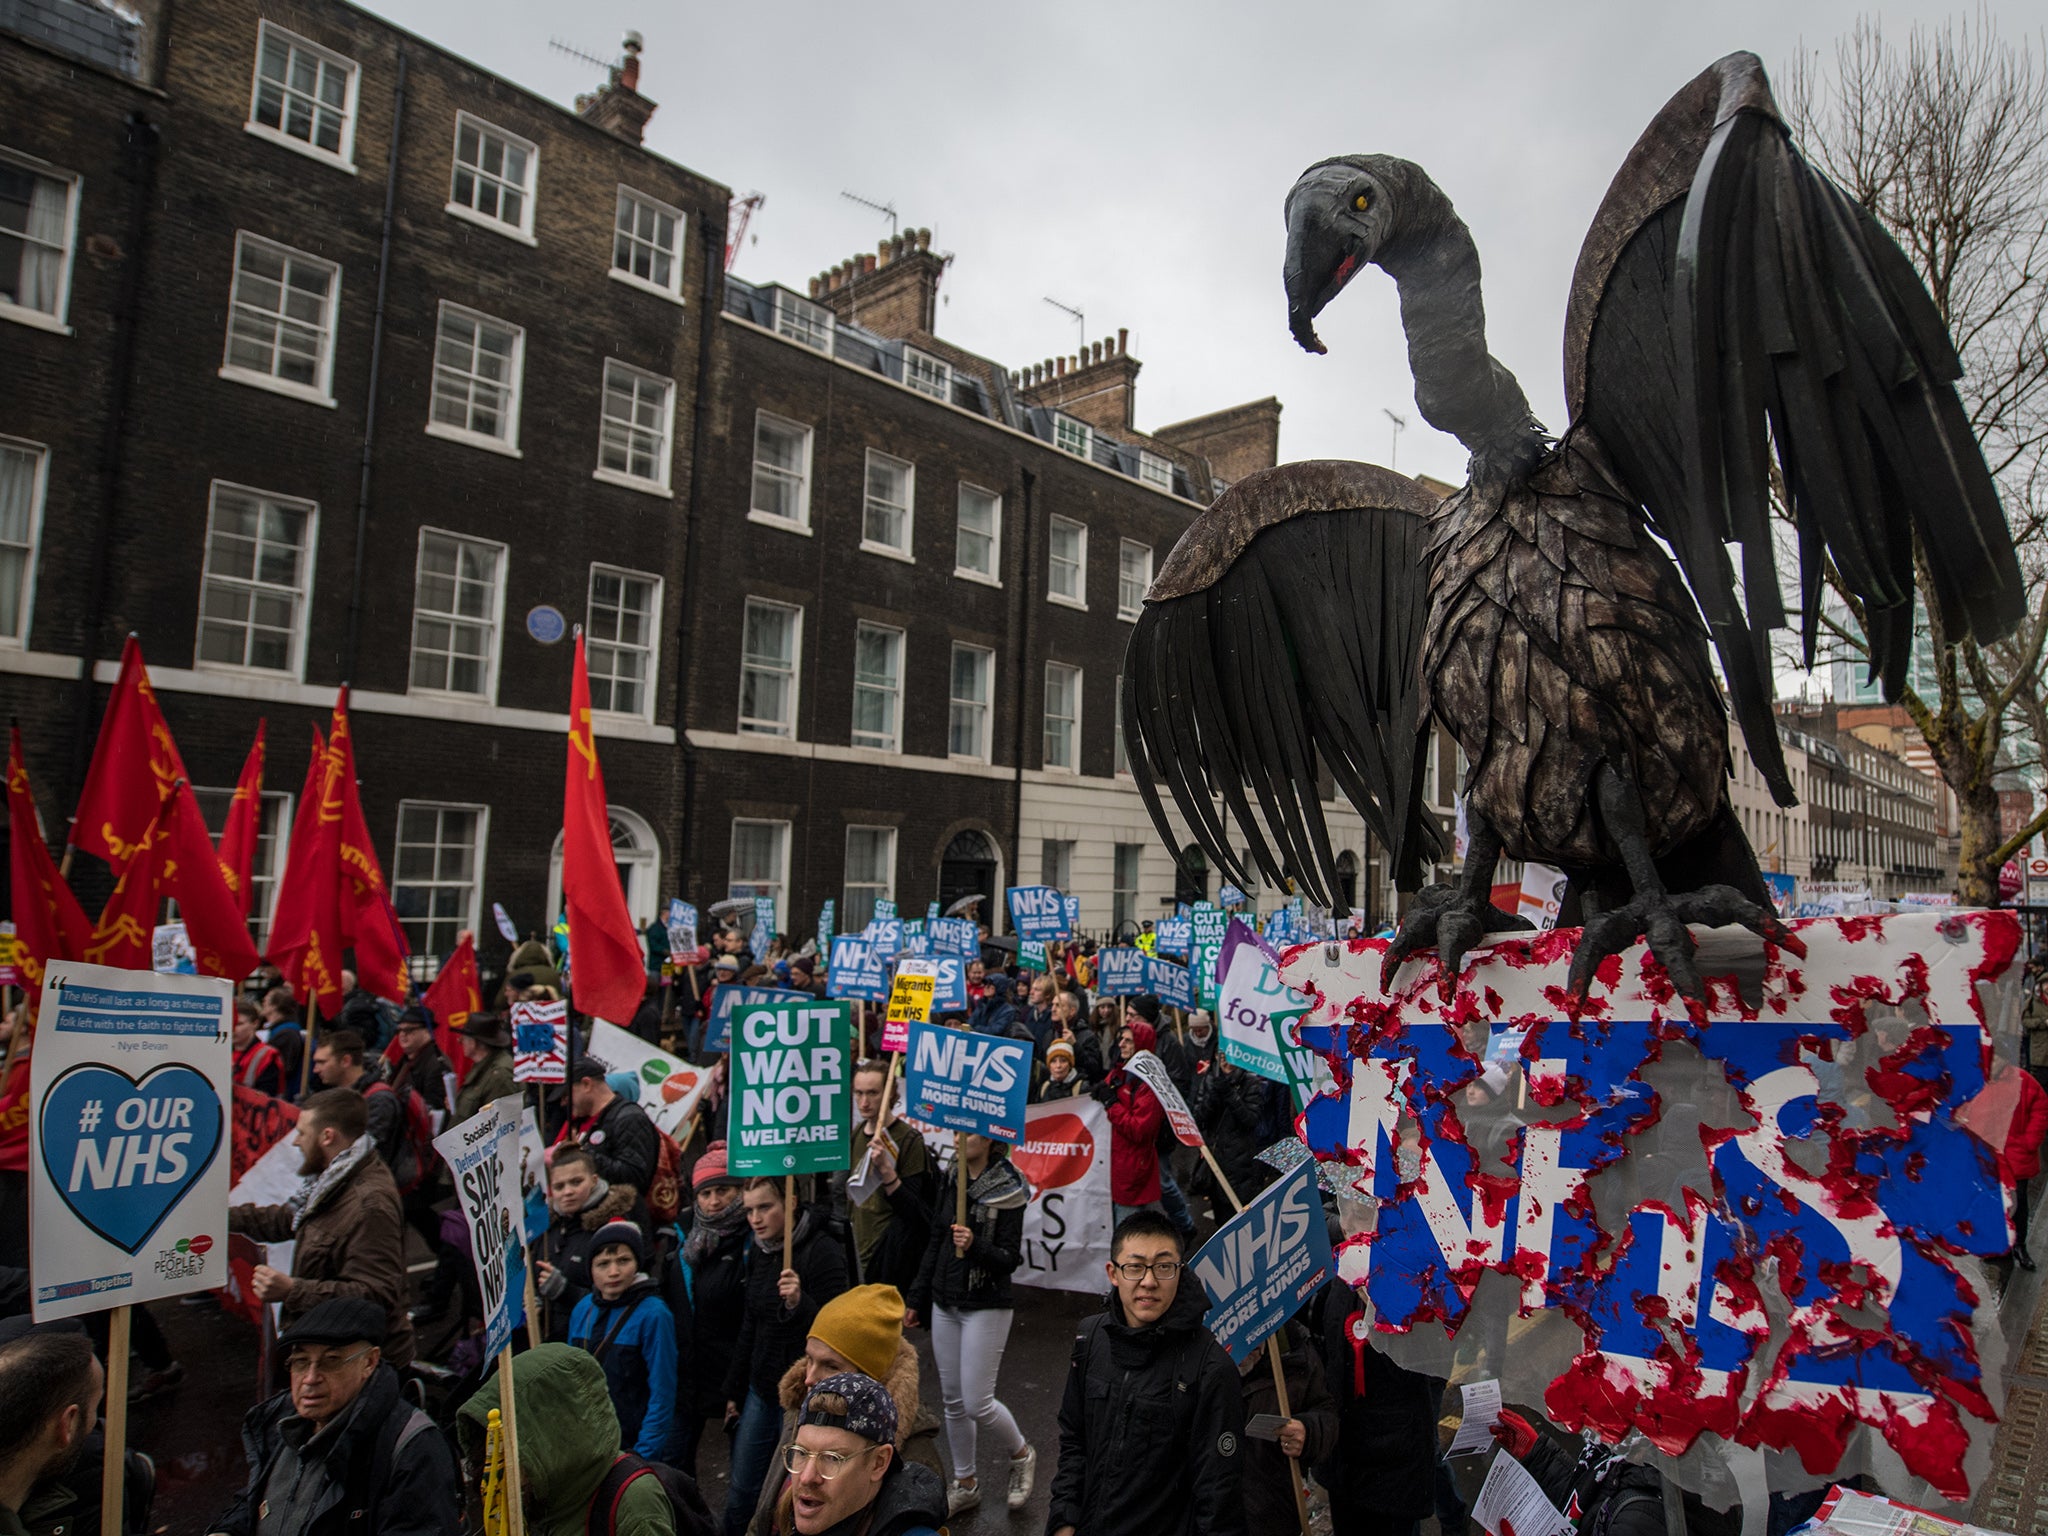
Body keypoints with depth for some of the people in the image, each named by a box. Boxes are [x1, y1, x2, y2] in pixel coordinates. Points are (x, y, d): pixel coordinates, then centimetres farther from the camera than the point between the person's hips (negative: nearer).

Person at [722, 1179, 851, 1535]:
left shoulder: (822, 1251, -18)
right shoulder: (759, 1252, 4)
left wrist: (799, 1303, -35)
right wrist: (734, 1391, 18)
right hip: (762, 1387, 6)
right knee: (741, 1492, 12)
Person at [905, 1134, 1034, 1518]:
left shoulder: (1007, 1191, -13)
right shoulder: (949, 1183, 5)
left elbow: (1011, 1258, -14)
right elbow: (935, 1245, 13)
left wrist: (974, 1246, -31)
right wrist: (918, 1300, 14)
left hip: (986, 1306, -6)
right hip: (944, 1305, 6)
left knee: (977, 1402, -4)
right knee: (953, 1400, 12)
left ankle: (1021, 1455, 24)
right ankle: (965, 1484, 29)